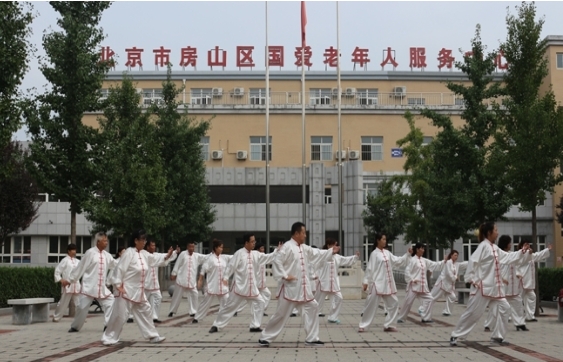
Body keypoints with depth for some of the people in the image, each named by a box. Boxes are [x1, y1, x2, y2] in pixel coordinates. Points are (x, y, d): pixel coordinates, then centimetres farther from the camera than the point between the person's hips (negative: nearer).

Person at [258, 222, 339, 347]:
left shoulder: (304, 248, 11)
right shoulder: (287, 247, -15)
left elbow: (317, 254, 19)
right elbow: (276, 262, -20)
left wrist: (331, 251, 12)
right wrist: (284, 276, -20)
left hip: (303, 288, 8)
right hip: (290, 288, -8)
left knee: (312, 308, 8)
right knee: (281, 313, -4)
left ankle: (312, 338, 16)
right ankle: (265, 337, 9)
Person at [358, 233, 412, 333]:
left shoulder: (387, 253, 10)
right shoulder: (374, 253, -8)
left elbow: (398, 261, 14)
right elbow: (369, 268, -10)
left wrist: (408, 254, 7)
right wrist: (365, 282, -12)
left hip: (388, 284, 7)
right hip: (377, 283, -7)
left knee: (393, 303, 9)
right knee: (371, 305, -5)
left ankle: (387, 325, 19)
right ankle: (363, 326, 6)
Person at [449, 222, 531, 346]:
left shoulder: (495, 248, 14)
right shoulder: (483, 246, -13)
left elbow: (507, 257, 19)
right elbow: (472, 261, -19)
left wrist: (522, 252, 11)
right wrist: (472, 279, -19)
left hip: (494, 286, 9)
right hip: (483, 286, -9)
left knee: (504, 307, 5)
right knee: (472, 312, -6)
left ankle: (497, 336, 15)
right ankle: (455, 336, 4)